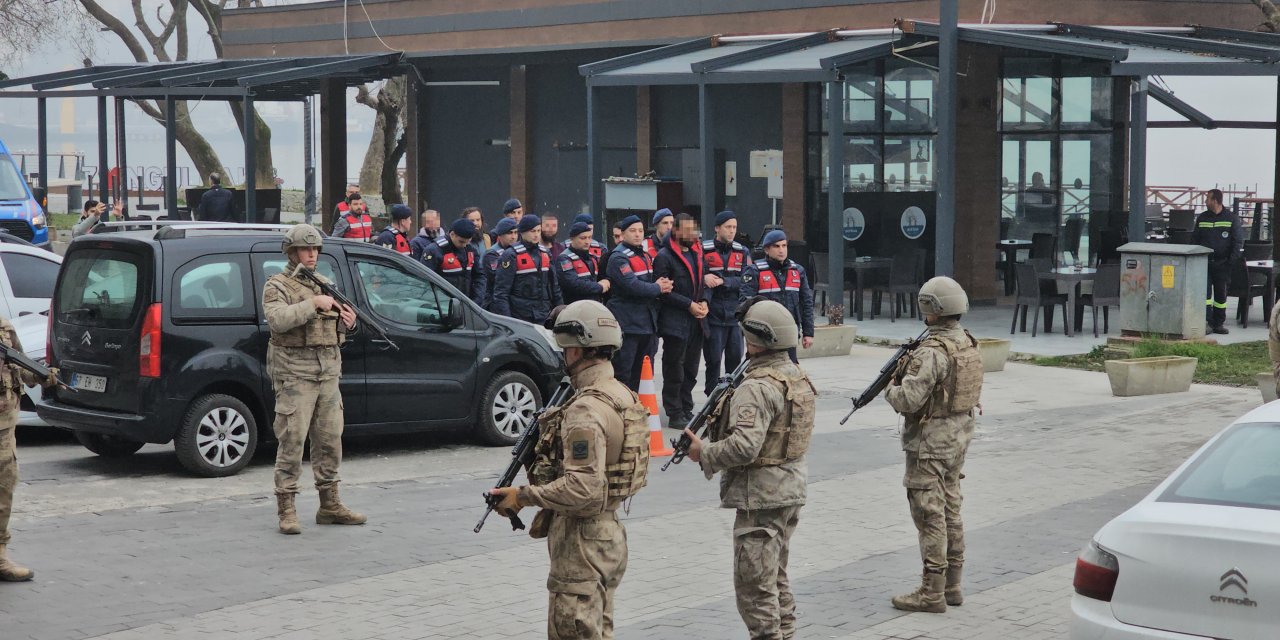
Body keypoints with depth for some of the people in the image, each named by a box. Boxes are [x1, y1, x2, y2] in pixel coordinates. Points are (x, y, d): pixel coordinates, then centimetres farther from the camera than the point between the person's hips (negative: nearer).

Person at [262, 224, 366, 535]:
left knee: (330, 440, 10)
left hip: (328, 370, 7)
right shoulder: (277, 285, -2)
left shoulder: (325, 284, 19)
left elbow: (338, 327, 25)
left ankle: (330, 505, 19)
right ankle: (286, 510, -5)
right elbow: (277, 319, -21)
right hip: (295, 372, -7)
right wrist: (313, 304, -21)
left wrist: (348, 320, 3)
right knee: (292, 441, -8)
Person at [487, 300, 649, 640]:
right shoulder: (624, 396, 8)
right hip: (610, 534, 10)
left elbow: (583, 488, -29)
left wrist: (523, 496, -20)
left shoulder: (586, 410, -23)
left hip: (581, 542, -10)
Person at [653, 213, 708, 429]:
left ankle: (686, 410, 21)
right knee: (674, 371, -3)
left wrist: (704, 302, 3)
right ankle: (675, 414, 2)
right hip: (675, 322, -7)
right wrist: (689, 304, -17)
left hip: (696, 321, 7)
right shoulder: (665, 257, -9)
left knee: (690, 370, 12)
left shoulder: (696, 255, 16)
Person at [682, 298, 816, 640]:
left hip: (760, 497, -10)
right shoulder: (798, 376, 8)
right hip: (792, 490, 10)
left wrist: (703, 453, -15)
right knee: (776, 579, 20)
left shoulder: (757, 387, -21)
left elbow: (743, 447, -29)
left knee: (755, 586, -3)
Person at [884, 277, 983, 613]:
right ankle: (952, 584, 22)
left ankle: (932, 591, -1)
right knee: (950, 510, 16)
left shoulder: (932, 352, -23)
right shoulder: (969, 344, 6)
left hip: (929, 441, -9)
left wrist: (891, 389, -4)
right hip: (959, 436, 9)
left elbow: (909, 399, -26)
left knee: (930, 515, -4)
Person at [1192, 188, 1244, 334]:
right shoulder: (1202, 218, 9)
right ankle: (1207, 322, -11)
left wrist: (1232, 260, -10)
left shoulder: (1231, 218, 0)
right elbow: (1194, 240, 13)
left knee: (1221, 294, 6)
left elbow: (1238, 241, 0)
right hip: (1204, 262, 1)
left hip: (1222, 264, -1)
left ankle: (1219, 324, 14)